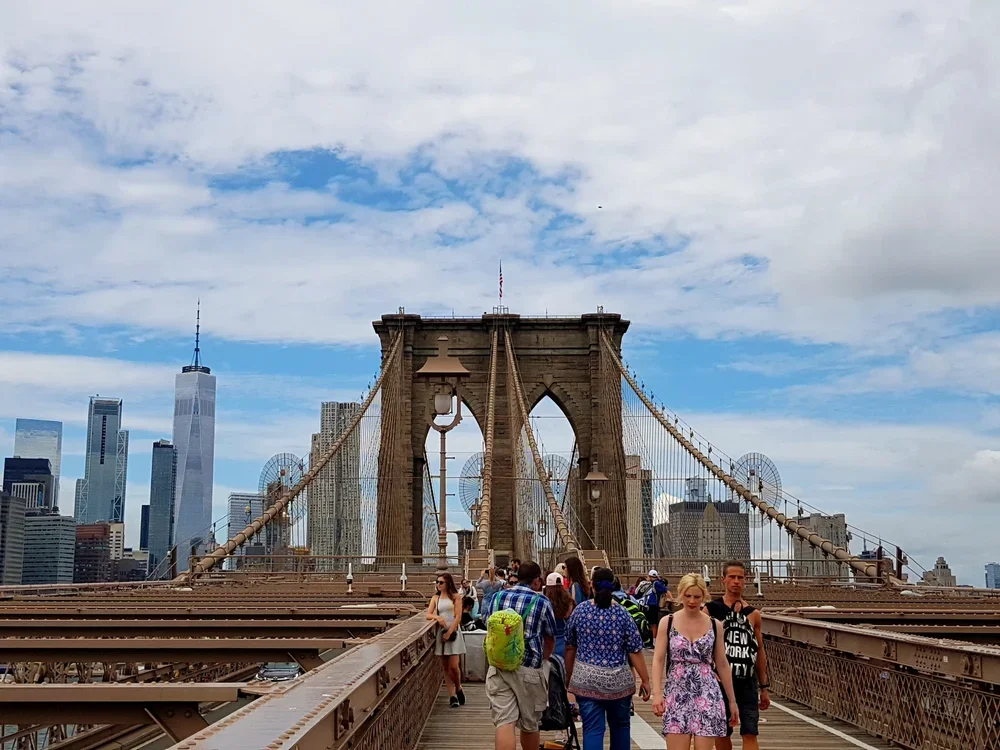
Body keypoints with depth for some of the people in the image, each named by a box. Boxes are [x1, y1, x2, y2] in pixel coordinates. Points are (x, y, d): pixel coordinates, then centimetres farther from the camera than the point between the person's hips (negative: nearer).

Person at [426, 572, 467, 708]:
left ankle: (458, 689, 16)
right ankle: (452, 696, 6)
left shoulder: (455, 597, 1)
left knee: (453, 666, -10)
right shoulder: (435, 598, 11)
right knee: (445, 667, 3)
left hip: (453, 632, -4)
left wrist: (449, 633, -12)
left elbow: (458, 617, -5)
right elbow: (428, 615, 4)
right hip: (441, 633, 4)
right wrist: (437, 617, -17)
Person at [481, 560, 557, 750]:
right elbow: (550, 638, 11)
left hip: (498, 667, 2)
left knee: (504, 723, -5)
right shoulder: (541, 602, -1)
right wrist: (543, 660, 32)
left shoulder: (496, 598, 8)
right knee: (529, 725, 14)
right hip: (529, 669, -2)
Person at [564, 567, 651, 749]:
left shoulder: (580, 611, -1)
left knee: (592, 730, 0)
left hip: (586, 680, 0)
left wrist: (569, 676, 19)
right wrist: (645, 680, 1)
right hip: (618, 681, 0)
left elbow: (570, 647, 7)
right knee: (620, 725, 19)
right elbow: (635, 651, -6)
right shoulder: (622, 613, -6)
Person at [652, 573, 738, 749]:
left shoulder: (714, 625, 6)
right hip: (677, 694, -1)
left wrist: (732, 700, 12)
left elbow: (722, 665, 11)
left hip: (707, 695, 1)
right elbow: (658, 660, -1)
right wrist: (657, 693, -13)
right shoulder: (668, 623, 2)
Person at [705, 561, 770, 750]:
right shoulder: (710, 609, -1)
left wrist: (764, 688, 11)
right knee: (722, 734, 9)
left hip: (748, 681, 2)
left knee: (750, 734, -4)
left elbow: (760, 651, 12)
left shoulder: (753, 614, 8)